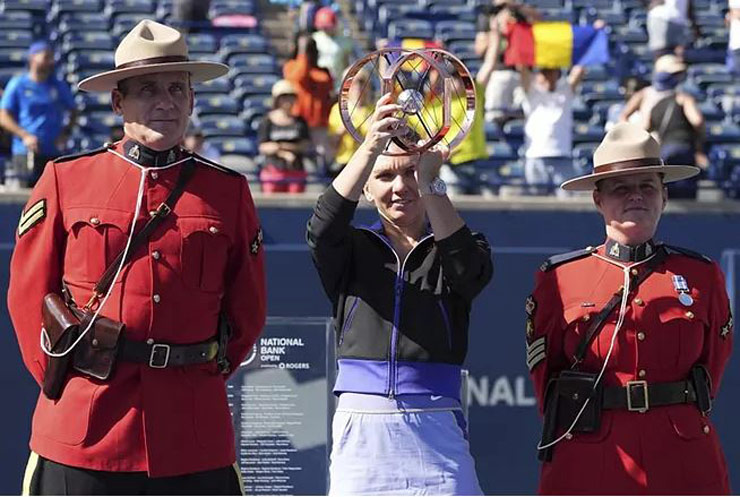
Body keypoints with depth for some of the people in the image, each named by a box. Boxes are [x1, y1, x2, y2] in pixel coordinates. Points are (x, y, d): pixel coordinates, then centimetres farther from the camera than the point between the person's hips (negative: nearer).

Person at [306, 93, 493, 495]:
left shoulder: (450, 252, 11)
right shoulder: (352, 249, 12)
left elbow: (470, 269, -14)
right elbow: (324, 226, -12)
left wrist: (429, 183, -27)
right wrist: (370, 148, -26)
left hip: (436, 431, 0)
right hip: (362, 430, 1)